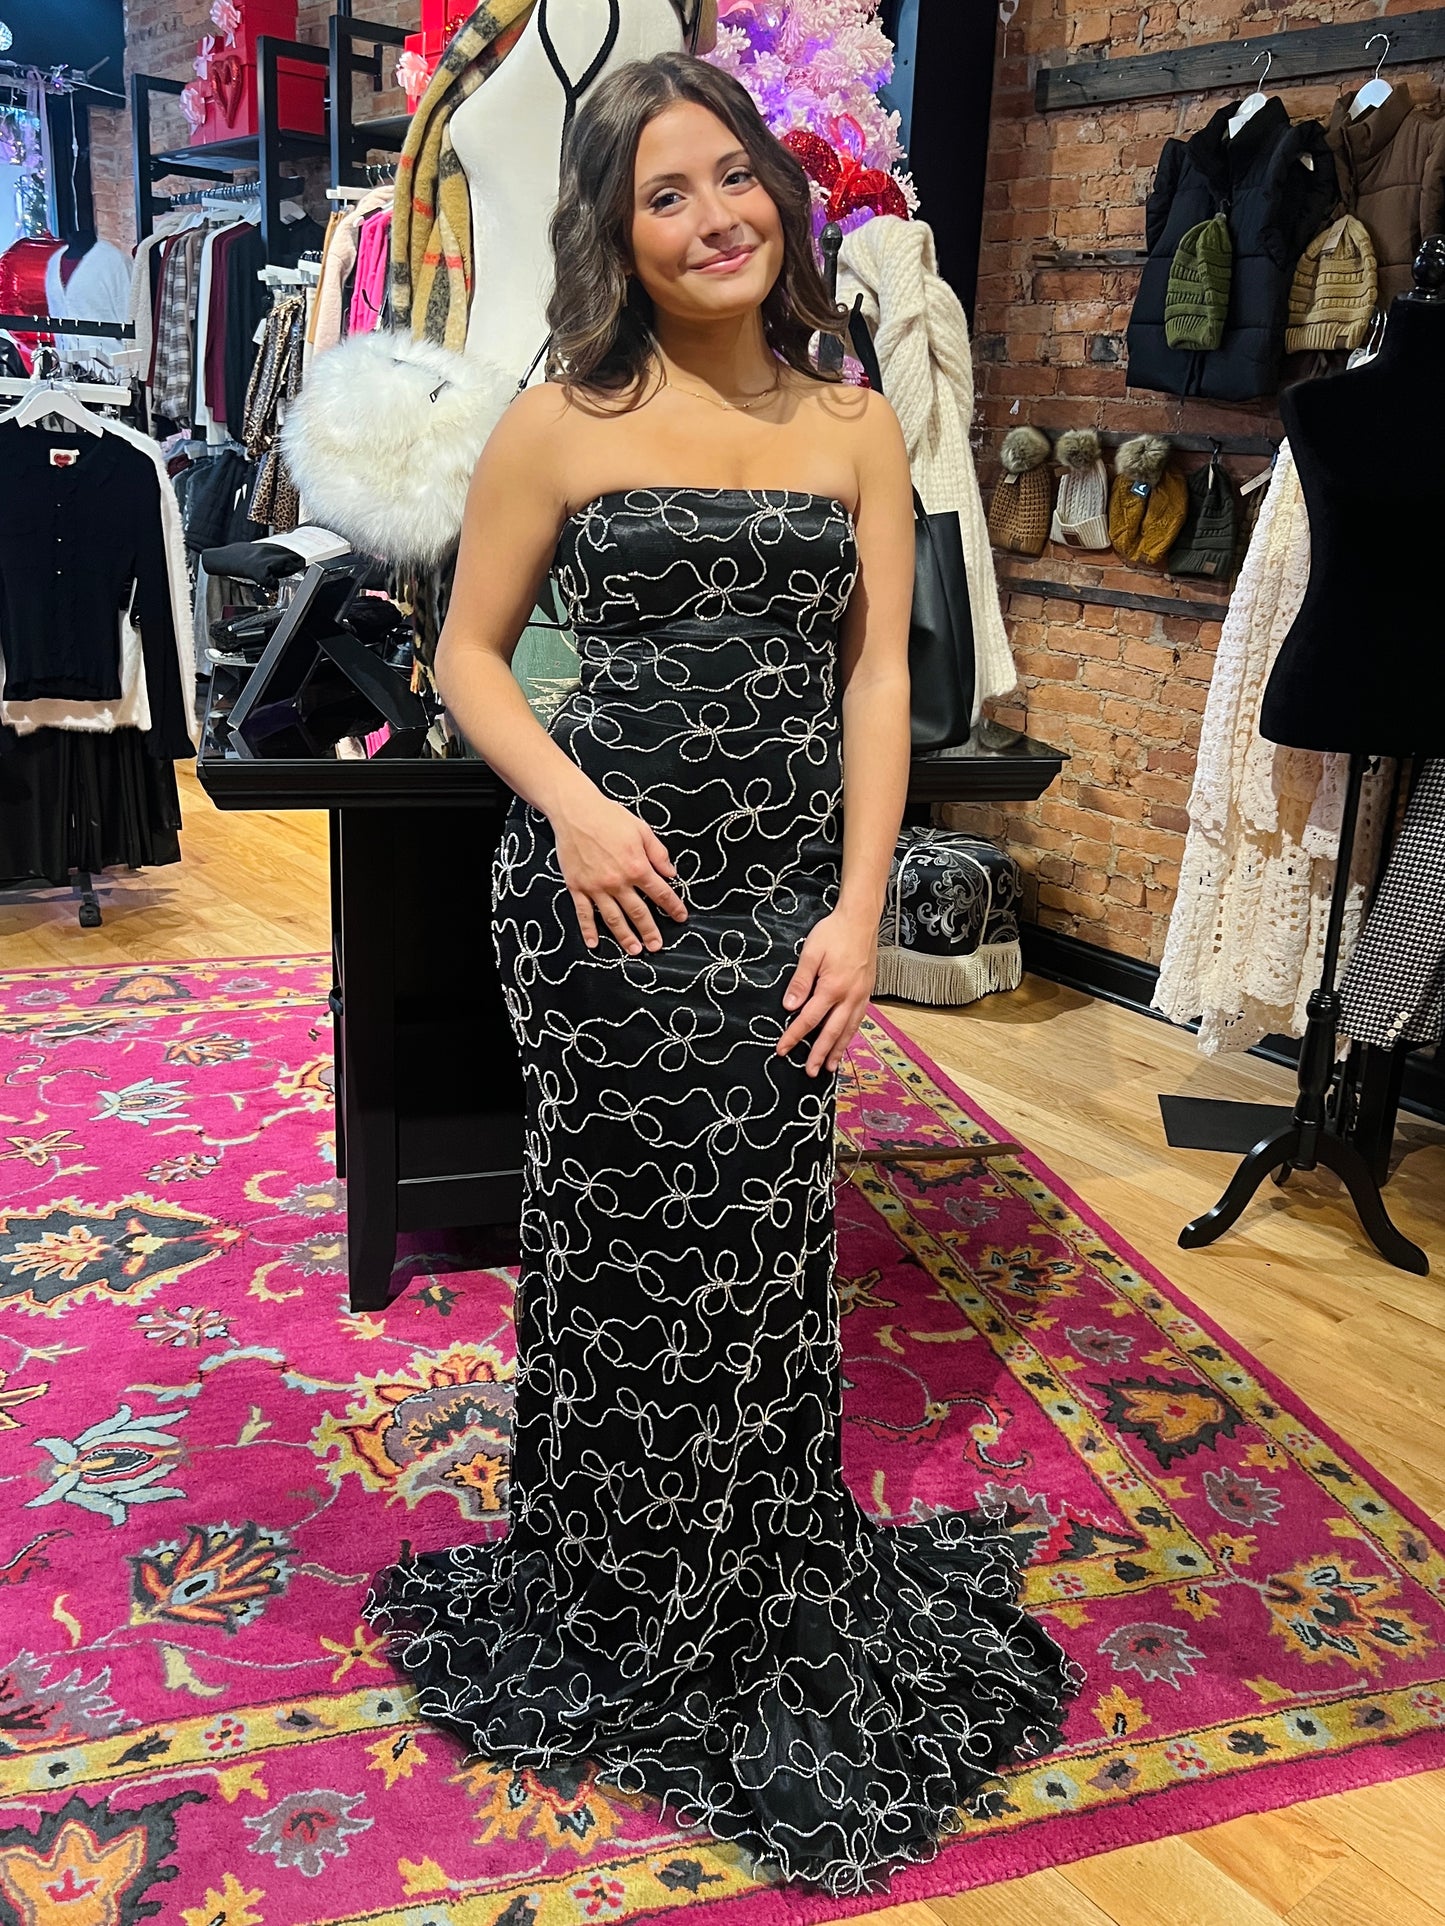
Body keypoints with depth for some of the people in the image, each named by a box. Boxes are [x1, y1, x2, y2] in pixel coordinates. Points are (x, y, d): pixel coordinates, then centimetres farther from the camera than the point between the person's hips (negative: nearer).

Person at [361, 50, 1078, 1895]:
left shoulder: (856, 426, 7)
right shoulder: (561, 423, -1)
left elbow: (878, 672, 4)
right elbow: (469, 652, 4)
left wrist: (857, 907, -5)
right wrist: (573, 805, -14)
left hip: (785, 894, 2)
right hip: (610, 891, -2)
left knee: (766, 1248, 9)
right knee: (625, 1239, 7)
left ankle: (776, 1600, 33)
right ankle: (619, 1618, 31)